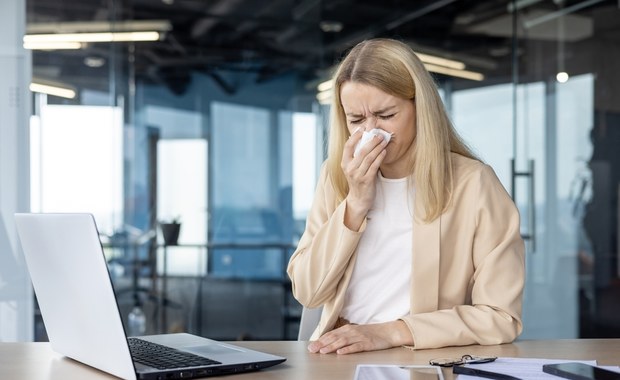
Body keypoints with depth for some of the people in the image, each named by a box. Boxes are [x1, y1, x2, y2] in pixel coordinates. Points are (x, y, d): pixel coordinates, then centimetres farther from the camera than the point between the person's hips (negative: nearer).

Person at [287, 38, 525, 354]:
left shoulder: (473, 185, -9)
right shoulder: (336, 176, 4)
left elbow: (502, 317, -10)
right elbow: (306, 293, -1)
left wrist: (392, 332, -16)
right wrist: (355, 204, -11)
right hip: (338, 354, 2)